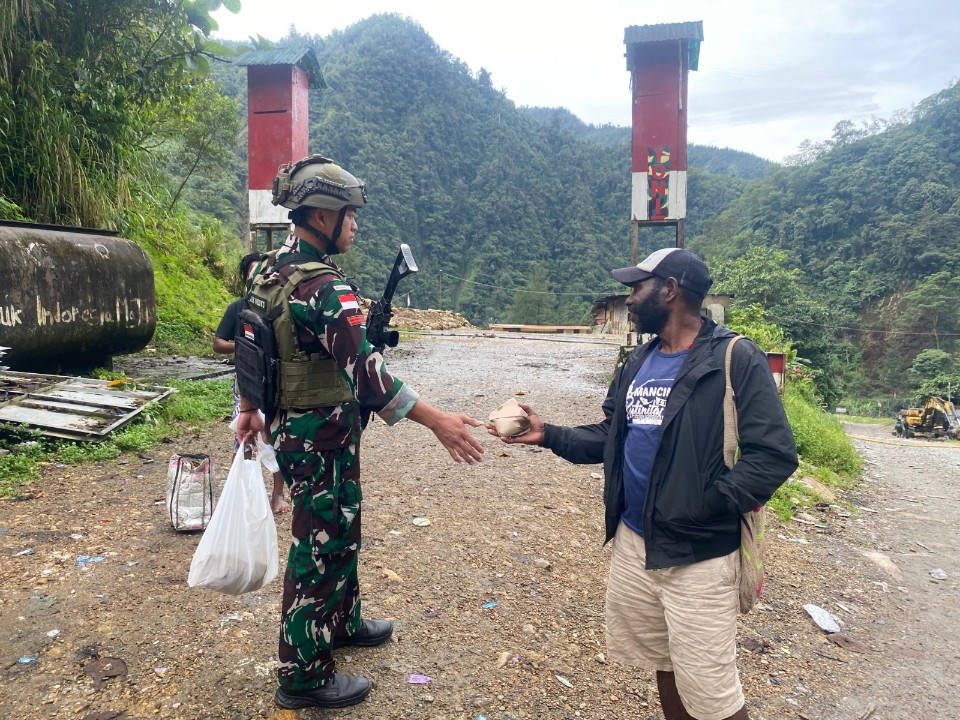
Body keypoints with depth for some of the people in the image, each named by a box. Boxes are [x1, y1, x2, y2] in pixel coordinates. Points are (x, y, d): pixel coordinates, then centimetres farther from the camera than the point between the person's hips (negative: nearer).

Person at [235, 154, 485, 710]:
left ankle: (342, 621, 46)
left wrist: (249, 409, 25)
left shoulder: (273, 272, 6)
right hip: (323, 440, -10)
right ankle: (304, 676, 21)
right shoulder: (326, 288, -24)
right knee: (322, 548, 5)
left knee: (340, 532, 25)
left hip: (294, 428, 10)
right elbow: (366, 373, -32)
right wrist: (438, 421, -31)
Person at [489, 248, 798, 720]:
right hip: (633, 542, 7)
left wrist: (703, 505, -22)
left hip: (699, 553, -7)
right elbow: (610, 437, 12)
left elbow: (774, 454, -19)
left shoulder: (736, 359, -15)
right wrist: (548, 435, -1)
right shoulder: (638, 362, 9)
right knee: (663, 661, 23)